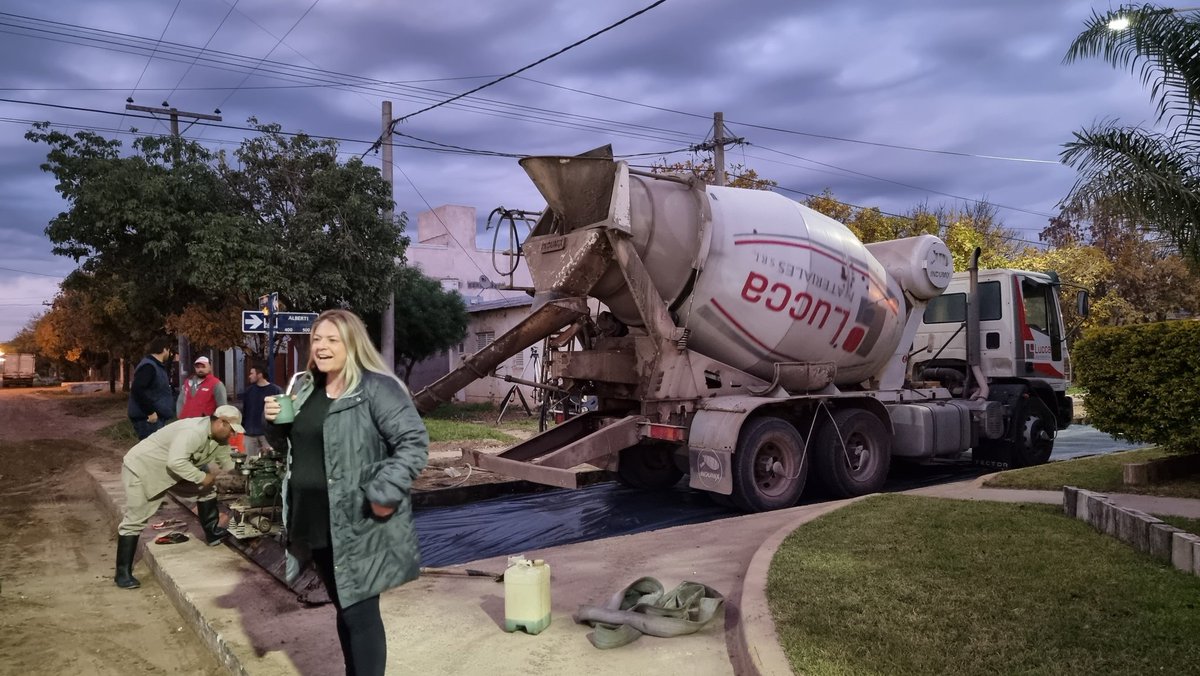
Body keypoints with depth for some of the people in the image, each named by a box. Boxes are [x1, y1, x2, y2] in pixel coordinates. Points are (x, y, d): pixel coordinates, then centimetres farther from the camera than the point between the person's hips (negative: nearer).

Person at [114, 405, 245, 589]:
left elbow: (227, 465, 5)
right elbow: (175, 462, -44)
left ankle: (212, 532, 16)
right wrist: (202, 477, -32)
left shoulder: (219, 438, -3)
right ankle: (123, 572, -1)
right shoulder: (193, 431, -34)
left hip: (172, 470, 9)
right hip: (141, 467, -9)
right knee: (135, 521, -8)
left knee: (209, 487, 5)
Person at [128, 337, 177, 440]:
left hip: (157, 417, 11)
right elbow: (137, 390, -26)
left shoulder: (156, 365, 18)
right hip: (147, 418, -11)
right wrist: (150, 411, -25)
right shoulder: (148, 366, -15)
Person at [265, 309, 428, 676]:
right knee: (343, 609, 20)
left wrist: (385, 494, -23)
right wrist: (274, 421, 1)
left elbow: (414, 441, -17)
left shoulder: (376, 388, -12)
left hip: (358, 528, -7)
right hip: (315, 526, 8)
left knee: (360, 614, -1)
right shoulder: (304, 388, 12)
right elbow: (286, 444, 23)